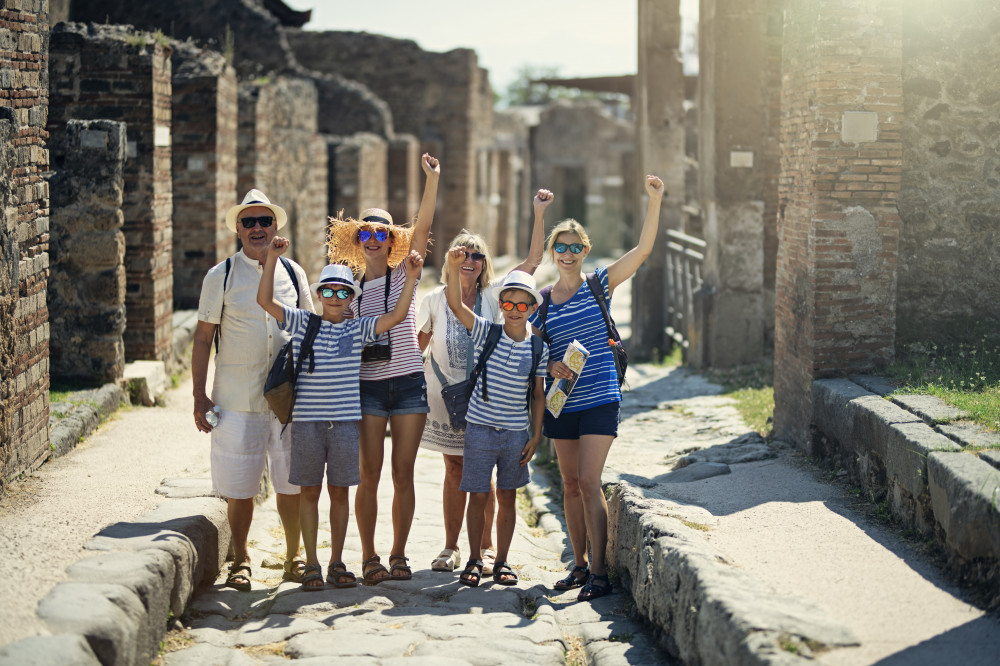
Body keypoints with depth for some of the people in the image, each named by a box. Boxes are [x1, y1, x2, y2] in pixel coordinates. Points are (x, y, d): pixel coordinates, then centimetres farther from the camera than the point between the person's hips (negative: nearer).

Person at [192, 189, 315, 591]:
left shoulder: (293, 273, 8)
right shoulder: (221, 276, 1)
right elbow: (203, 337, 2)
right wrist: (199, 397, -3)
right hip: (237, 399, -2)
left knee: (292, 482, 5)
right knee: (239, 486, 1)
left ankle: (294, 557, 21)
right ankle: (240, 561, 17)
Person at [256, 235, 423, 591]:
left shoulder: (358, 329, 6)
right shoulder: (301, 323, 3)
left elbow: (397, 316, -3)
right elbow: (265, 300, -6)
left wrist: (411, 278, -12)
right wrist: (272, 258, -15)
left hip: (346, 421, 1)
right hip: (307, 420, -1)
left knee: (339, 491, 7)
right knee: (309, 491, 5)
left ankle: (337, 563, 17)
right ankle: (311, 565, 12)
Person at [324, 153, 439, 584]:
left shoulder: (403, 275, 4)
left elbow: (422, 228, -9)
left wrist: (432, 179, -19)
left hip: (408, 382, -1)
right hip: (367, 386, 1)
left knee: (403, 475, 2)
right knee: (370, 475, -2)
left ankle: (398, 555, 11)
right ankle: (369, 557, 7)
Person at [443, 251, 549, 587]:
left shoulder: (538, 347, 1)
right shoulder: (486, 333, -4)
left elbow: (538, 395, 6)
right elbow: (455, 304, -17)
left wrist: (536, 435, 2)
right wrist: (454, 268, -31)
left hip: (517, 432, 2)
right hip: (480, 428, -2)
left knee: (507, 496, 9)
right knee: (477, 495, 0)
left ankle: (502, 561, 19)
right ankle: (474, 560, 11)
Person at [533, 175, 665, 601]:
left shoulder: (600, 284, -1)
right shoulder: (542, 301, 7)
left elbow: (643, 249, -10)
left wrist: (654, 201, -19)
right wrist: (550, 367, -11)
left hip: (599, 401, -4)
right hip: (561, 402, 4)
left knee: (589, 482, -11)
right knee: (571, 485, 9)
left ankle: (599, 573, -7)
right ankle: (579, 566, 21)